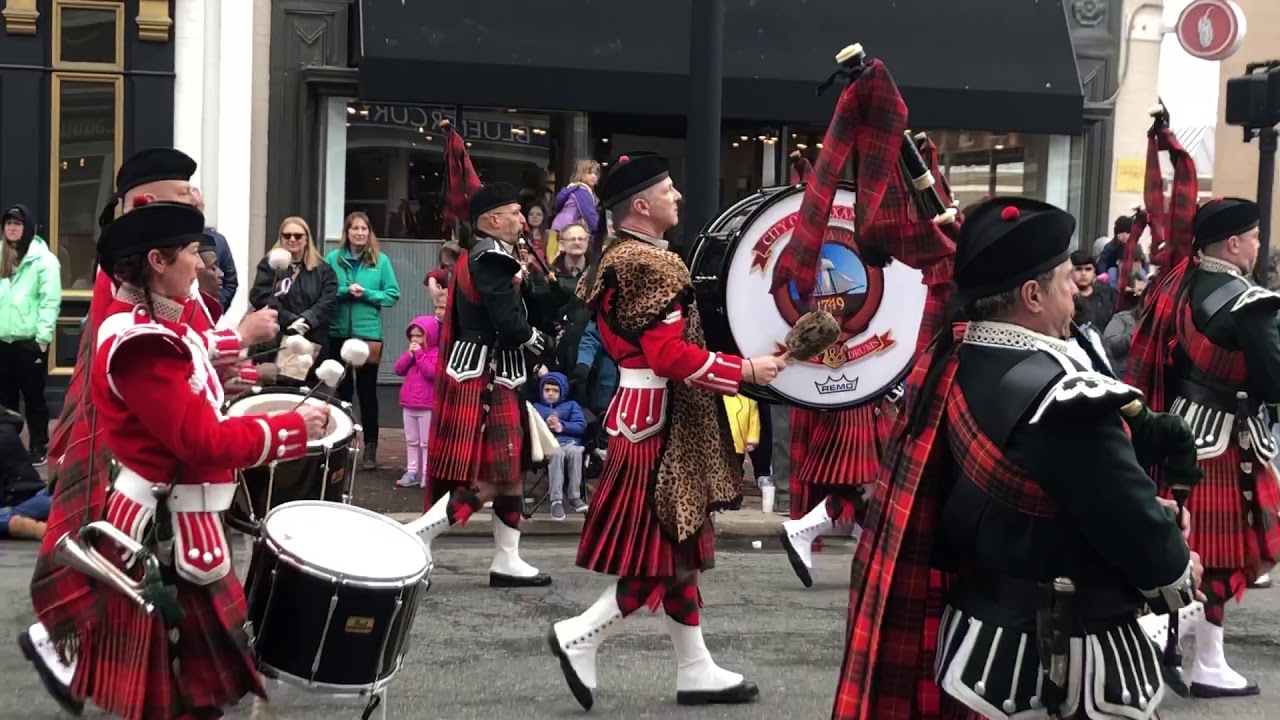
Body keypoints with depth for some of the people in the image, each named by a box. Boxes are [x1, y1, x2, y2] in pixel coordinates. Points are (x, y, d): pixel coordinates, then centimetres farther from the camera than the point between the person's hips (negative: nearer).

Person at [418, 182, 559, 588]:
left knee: (508, 472, 14)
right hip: (486, 380, -11)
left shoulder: (481, 257, 16)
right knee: (487, 480, -9)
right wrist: (540, 341, -4)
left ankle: (507, 562, 18)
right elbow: (510, 326, -23)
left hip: (491, 376, 11)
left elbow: (527, 302, 15)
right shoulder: (493, 258, -17)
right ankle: (410, 543, -8)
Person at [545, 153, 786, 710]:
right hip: (659, 420, -11)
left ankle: (697, 671, 18)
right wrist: (747, 370, -17)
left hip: (643, 411, 11)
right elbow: (670, 357, -24)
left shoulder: (619, 258, 13)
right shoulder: (653, 265, -19)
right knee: (662, 553, -4)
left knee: (677, 545, 12)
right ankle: (580, 639, 3)